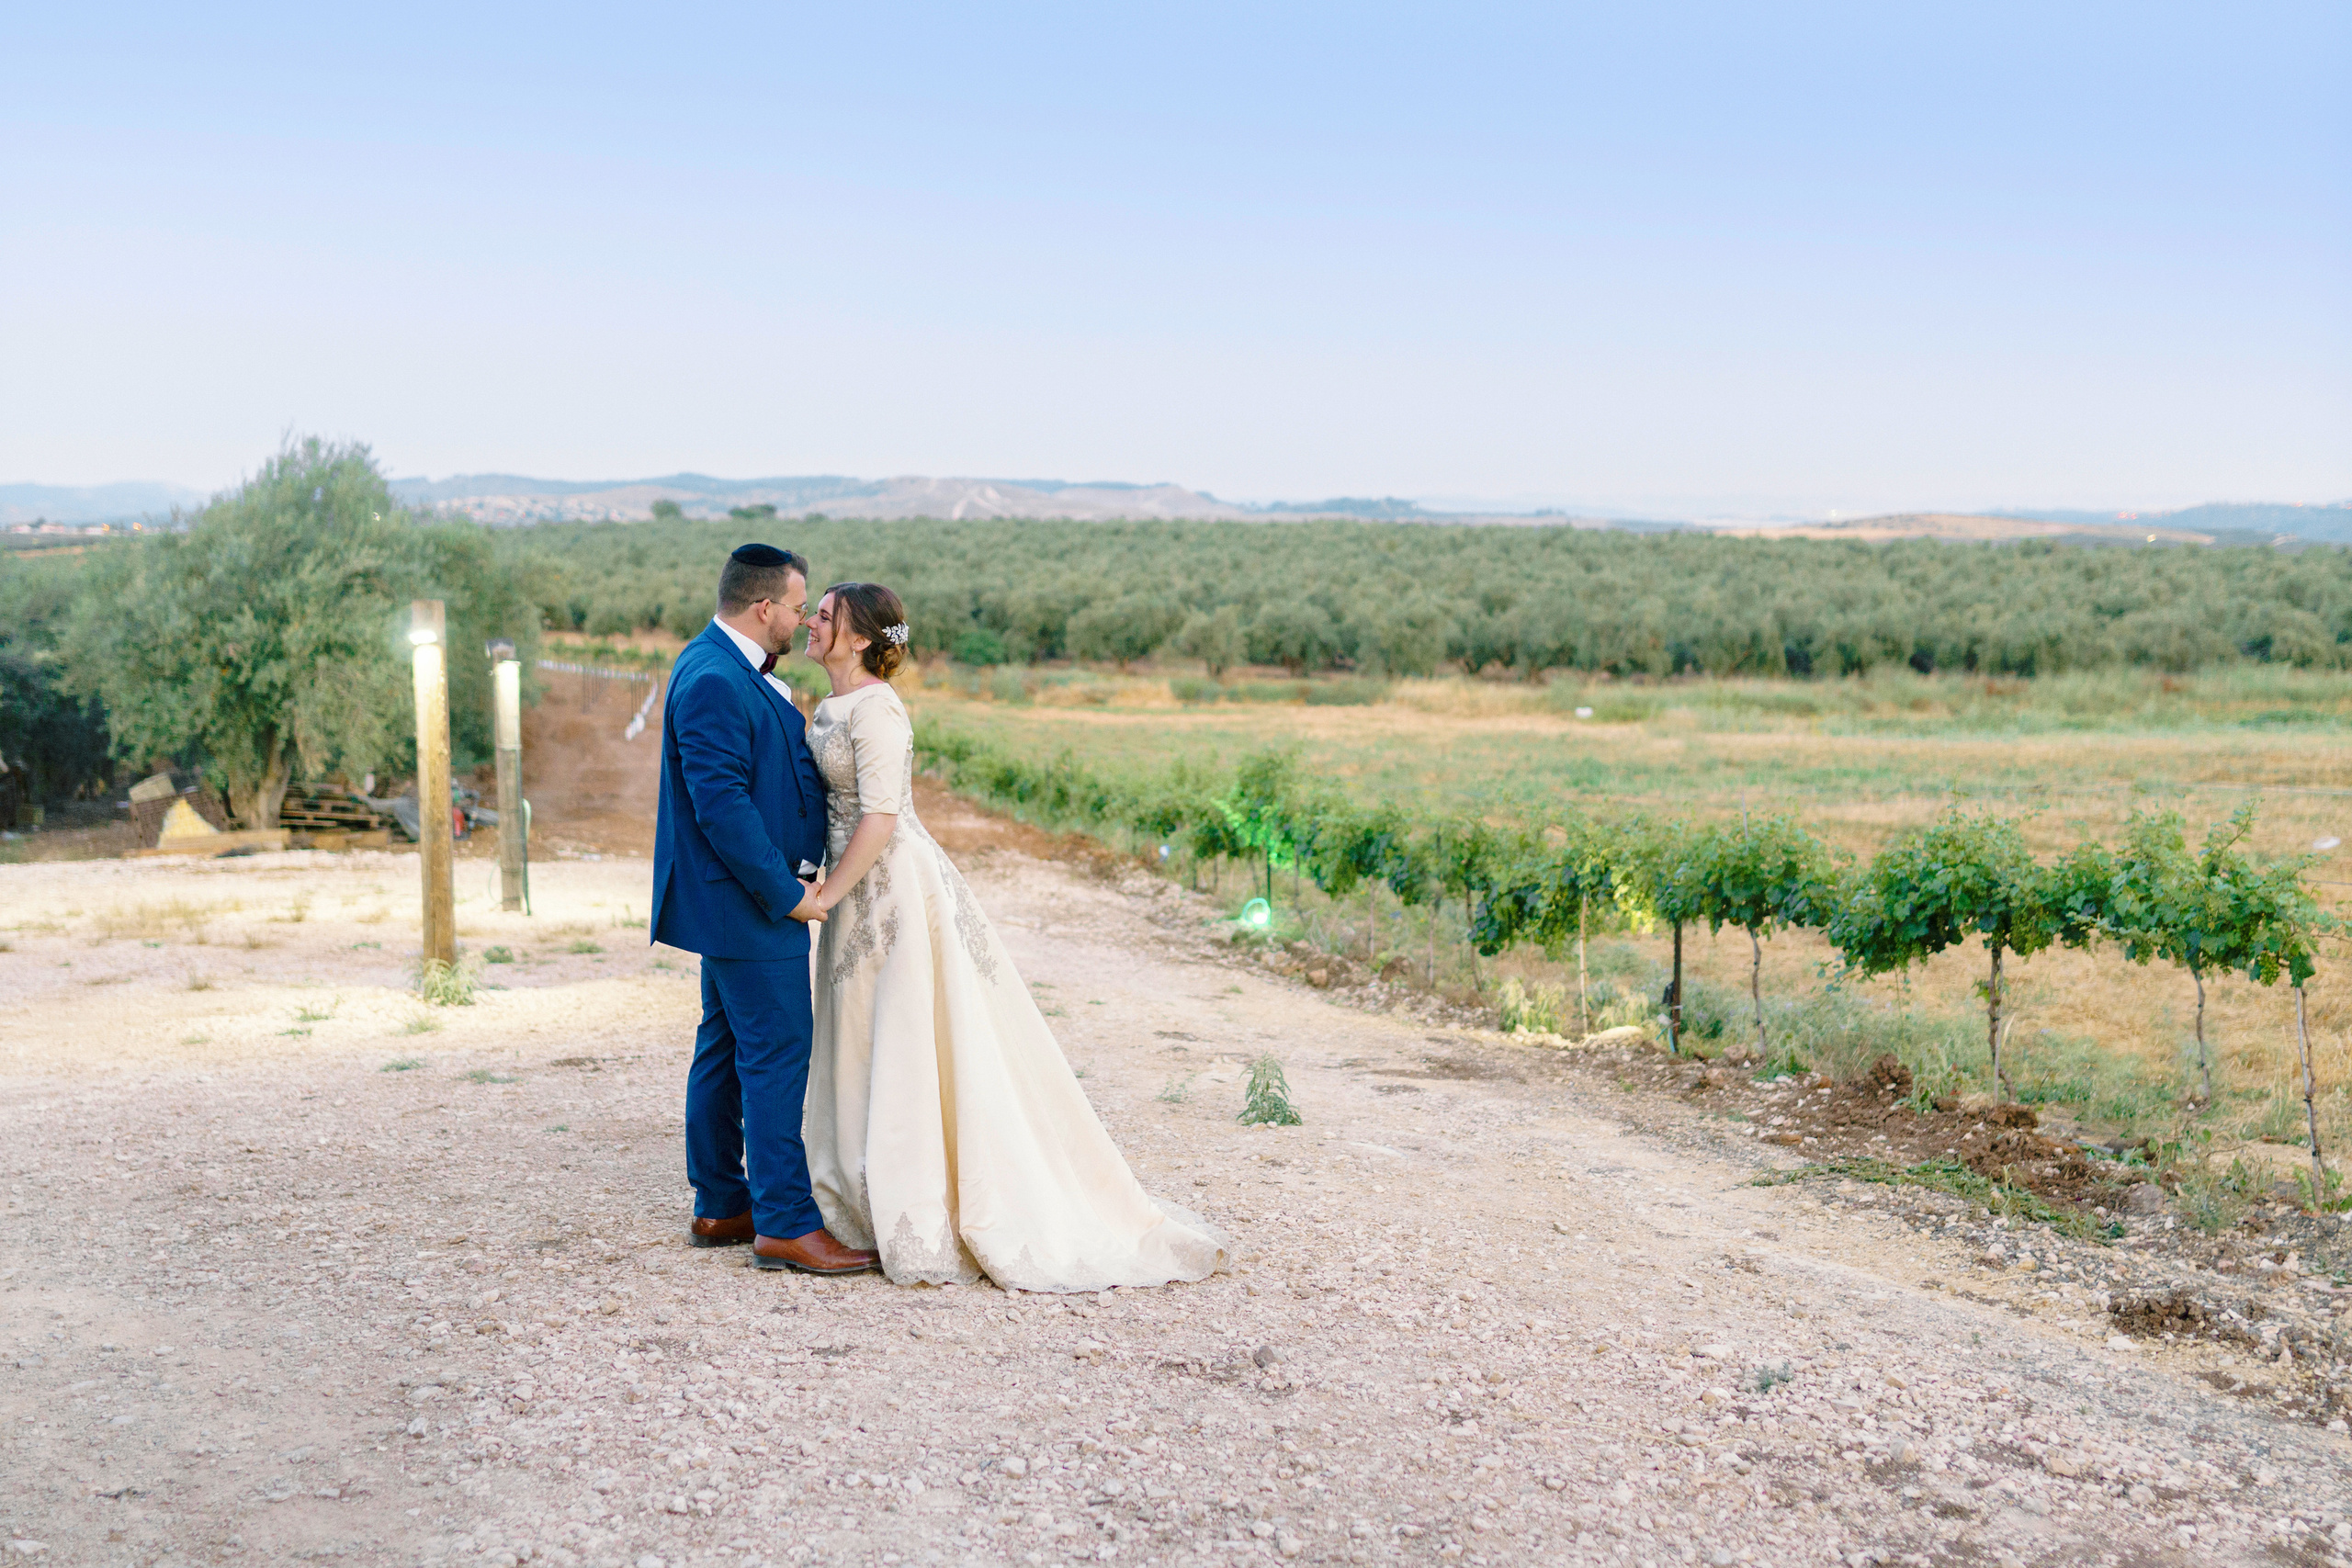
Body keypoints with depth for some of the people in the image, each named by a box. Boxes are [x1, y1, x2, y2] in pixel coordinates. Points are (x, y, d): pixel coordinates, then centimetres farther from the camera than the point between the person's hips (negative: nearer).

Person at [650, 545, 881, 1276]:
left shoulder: (727, 668, 12)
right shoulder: (714, 681, -22)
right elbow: (722, 804, -26)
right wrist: (785, 893, -21)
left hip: (737, 901, 11)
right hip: (747, 902, -11)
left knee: (725, 1049, 15)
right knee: (777, 1055, -6)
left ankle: (720, 1208, 24)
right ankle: (785, 1224, -1)